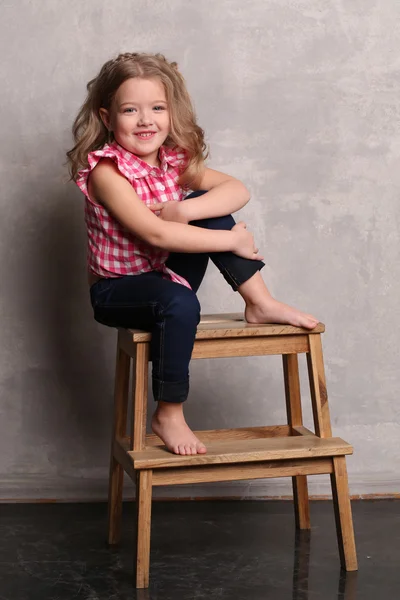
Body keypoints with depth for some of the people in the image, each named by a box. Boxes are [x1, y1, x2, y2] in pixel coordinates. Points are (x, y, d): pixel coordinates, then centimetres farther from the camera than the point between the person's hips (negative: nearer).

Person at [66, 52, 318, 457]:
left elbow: (237, 190, -10)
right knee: (179, 303, -37)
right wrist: (232, 242, -26)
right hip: (116, 290, -6)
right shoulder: (106, 171, -21)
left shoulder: (175, 161, 0)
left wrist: (183, 210, -28)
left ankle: (260, 304, -9)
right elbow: (155, 233, -30)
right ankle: (168, 415, -20)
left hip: (167, 275, 6)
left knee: (209, 208, -14)